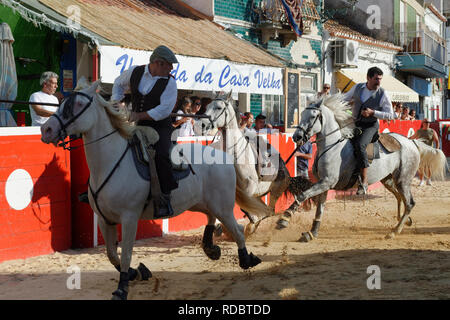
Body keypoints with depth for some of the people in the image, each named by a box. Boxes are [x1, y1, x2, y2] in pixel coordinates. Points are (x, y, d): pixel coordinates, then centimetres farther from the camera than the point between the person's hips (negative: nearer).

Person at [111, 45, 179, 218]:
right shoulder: (135, 72, 2)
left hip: (160, 126, -4)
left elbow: (164, 110, -16)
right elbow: (119, 83, 23)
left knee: (161, 155, -30)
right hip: (137, 125, 4)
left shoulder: (169, 82, -8)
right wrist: (116, 102, 7)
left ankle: (165, 199, -23)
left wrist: (139, 115, -20)